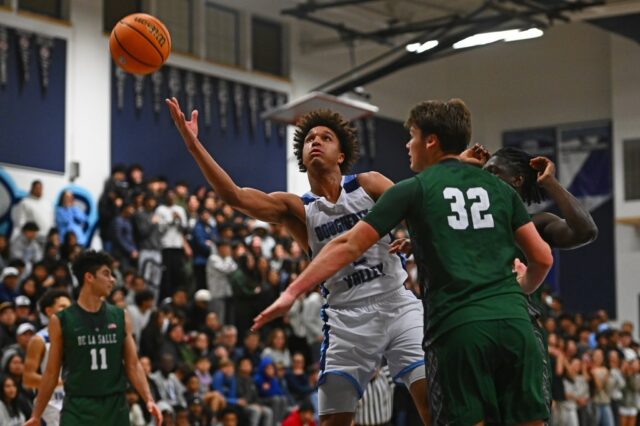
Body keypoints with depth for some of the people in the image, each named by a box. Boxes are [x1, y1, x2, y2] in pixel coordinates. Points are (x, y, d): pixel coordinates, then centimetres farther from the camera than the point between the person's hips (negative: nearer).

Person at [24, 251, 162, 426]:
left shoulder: (120, 317, 5)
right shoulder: (61, 321, -3)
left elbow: (133, 365, 7)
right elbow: (52, 372, 4)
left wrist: (148, 399, -8)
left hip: (115, 408, 3)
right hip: (78, 409, -3)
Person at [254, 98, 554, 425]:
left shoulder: (413, 190, 6)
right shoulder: (499, 188, 16)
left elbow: (348, 246, 2)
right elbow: (542, 258, 15)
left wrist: (292, 293, 5)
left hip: (458, 328, -3)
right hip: (513, 322, 3)